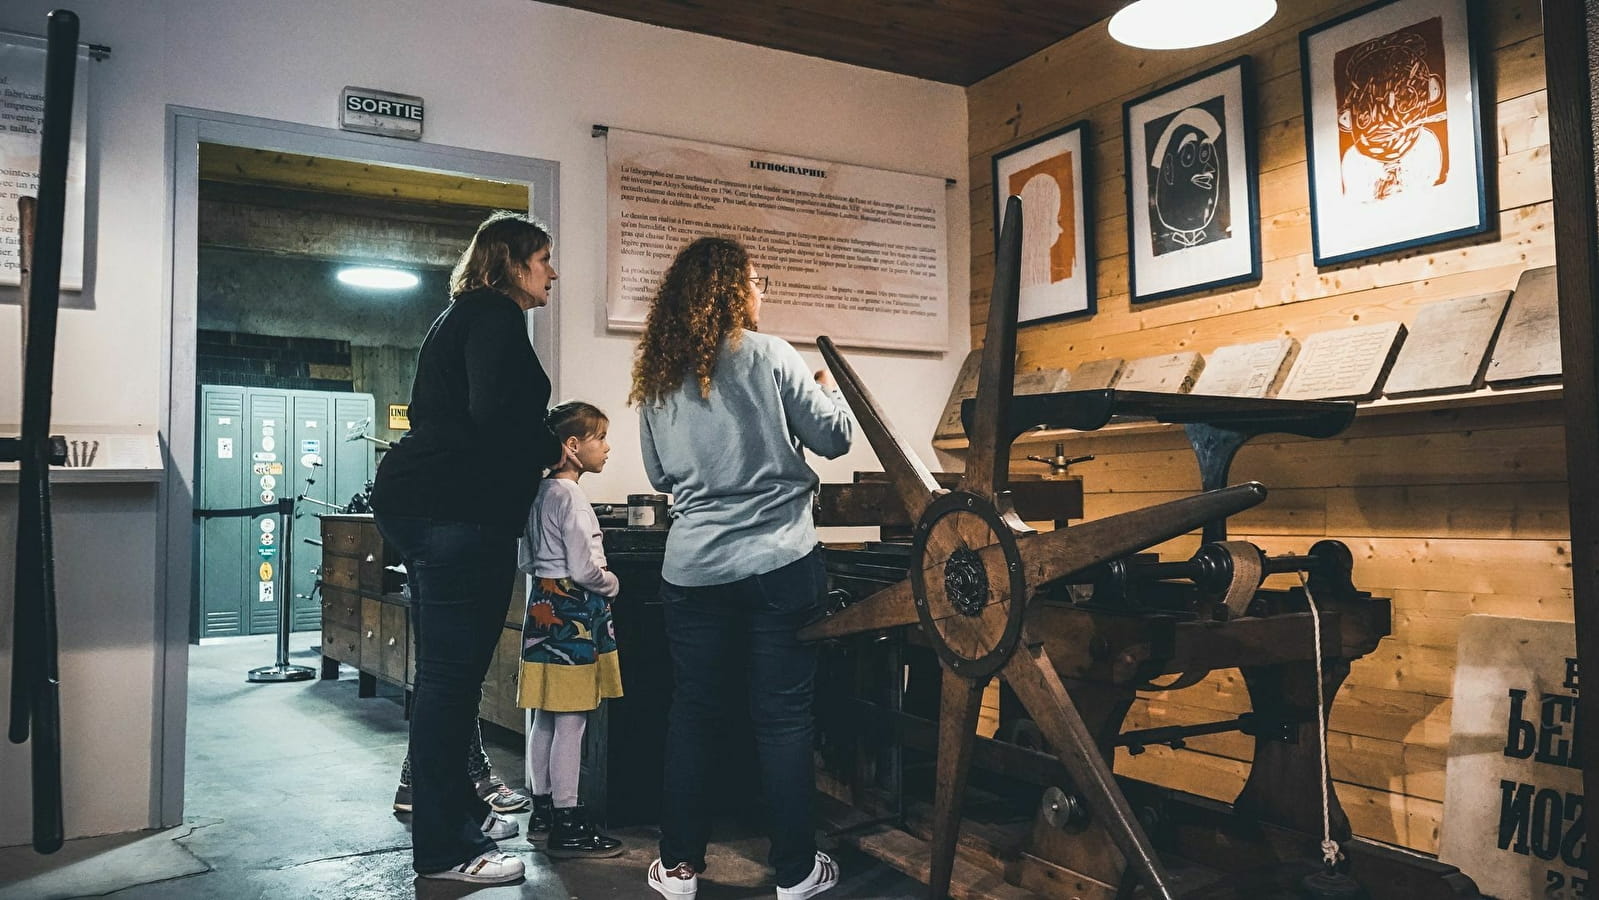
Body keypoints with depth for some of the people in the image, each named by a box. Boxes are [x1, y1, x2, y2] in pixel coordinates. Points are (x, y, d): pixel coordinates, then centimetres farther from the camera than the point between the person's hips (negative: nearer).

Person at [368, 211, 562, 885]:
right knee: (452, 674, -7)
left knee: (447, 671, 17)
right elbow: (495, 414, -21)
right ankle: (443, 848, 1)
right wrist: (551, 449, -4)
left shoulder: (465, 316, 24)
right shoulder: (495, 316, -8)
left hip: (421, 504, 11)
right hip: (459, 512, -11)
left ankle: (456, 810, 29)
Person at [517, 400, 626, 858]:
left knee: (545, 718, 14)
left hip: (542, 607, 10)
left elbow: (525, 560, 19)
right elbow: (585, 570, -20)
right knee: (571, 722, -5)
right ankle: (567, 826, 1)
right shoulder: (570, 496, -16)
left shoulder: (540, 492, 12)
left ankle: (542, 813, 24)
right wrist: (612, 584, -2)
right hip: (572, 613, -10)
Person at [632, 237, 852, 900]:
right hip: (779, 564, -4)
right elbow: (834, 438, 0)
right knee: (783, 718, 5)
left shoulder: (657, 377, 7)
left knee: (692, 712, 13)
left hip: (692, 569, 4)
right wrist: (828, 391, 19)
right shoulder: (769, 356, -6)